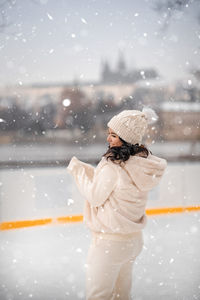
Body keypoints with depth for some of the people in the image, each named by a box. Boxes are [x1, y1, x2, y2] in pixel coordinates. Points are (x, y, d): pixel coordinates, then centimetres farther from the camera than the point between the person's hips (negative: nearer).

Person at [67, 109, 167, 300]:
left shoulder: (114, 166, -23)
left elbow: (95, 196, -13)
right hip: (133, 239, 9)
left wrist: (78, 170, -4)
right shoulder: (143, 161, 2)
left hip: (109, 243, -8)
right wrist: (85, 170, 5)